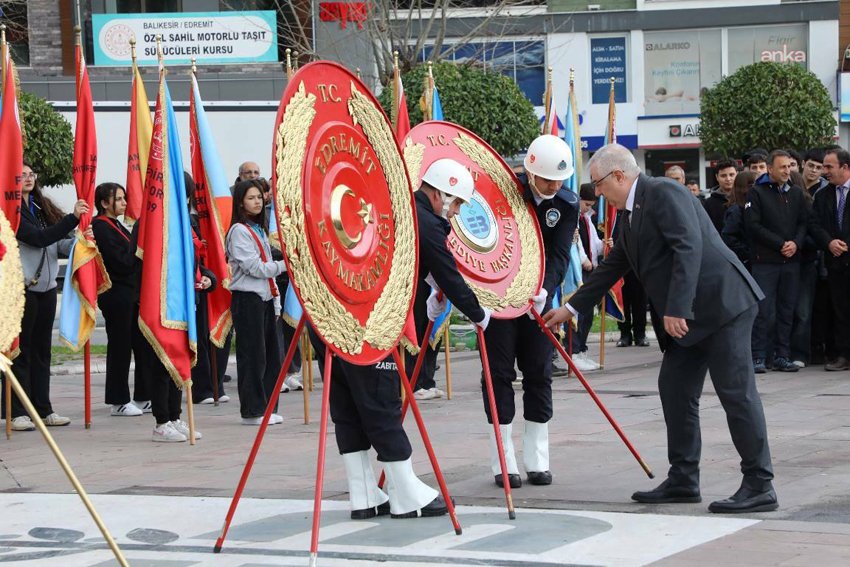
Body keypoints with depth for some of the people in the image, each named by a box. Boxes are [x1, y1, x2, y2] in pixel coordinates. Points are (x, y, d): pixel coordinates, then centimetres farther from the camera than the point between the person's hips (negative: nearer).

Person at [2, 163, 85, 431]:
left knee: (41, 349, 11)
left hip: (46, 287, 7)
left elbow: (58, 243, 10)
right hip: (22, 287, -7)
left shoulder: (42, 208, 14)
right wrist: (73, 217, -20)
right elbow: (39, 238, -18)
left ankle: (43, 409, 16)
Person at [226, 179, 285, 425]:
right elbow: (255, 267, -15)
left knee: (271, 355, 7)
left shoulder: (260, 230, 18)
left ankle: (266, 408, 13)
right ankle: (252, 411, -1)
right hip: (247, 299, -8)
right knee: (253, 356, -6)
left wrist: (276, 300, 16)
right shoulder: (239, 231, -8)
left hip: (265, 299, 8)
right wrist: (284, 265, -12)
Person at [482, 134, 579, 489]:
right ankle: (504, 462, 1)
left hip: (537, 296, 3)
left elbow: (559, 255, -13)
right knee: (500, 373, -3)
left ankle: (537, 460, 10)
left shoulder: (567, 204, -6)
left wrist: (545, 289, -31)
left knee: (539, 373, 4)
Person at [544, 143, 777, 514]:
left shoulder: (663, 194, -12)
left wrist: (676, 309, -27)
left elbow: (688, 247, -23)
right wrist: (571, 309, 30)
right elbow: (611, 268, 28)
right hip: (687, 316, 10)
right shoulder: (632, 214, 18)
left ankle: (760, 486, -7)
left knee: (736, 392, -9)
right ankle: (682, 480, 17)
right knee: (674, 388, 10)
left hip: (721, 302, -10)